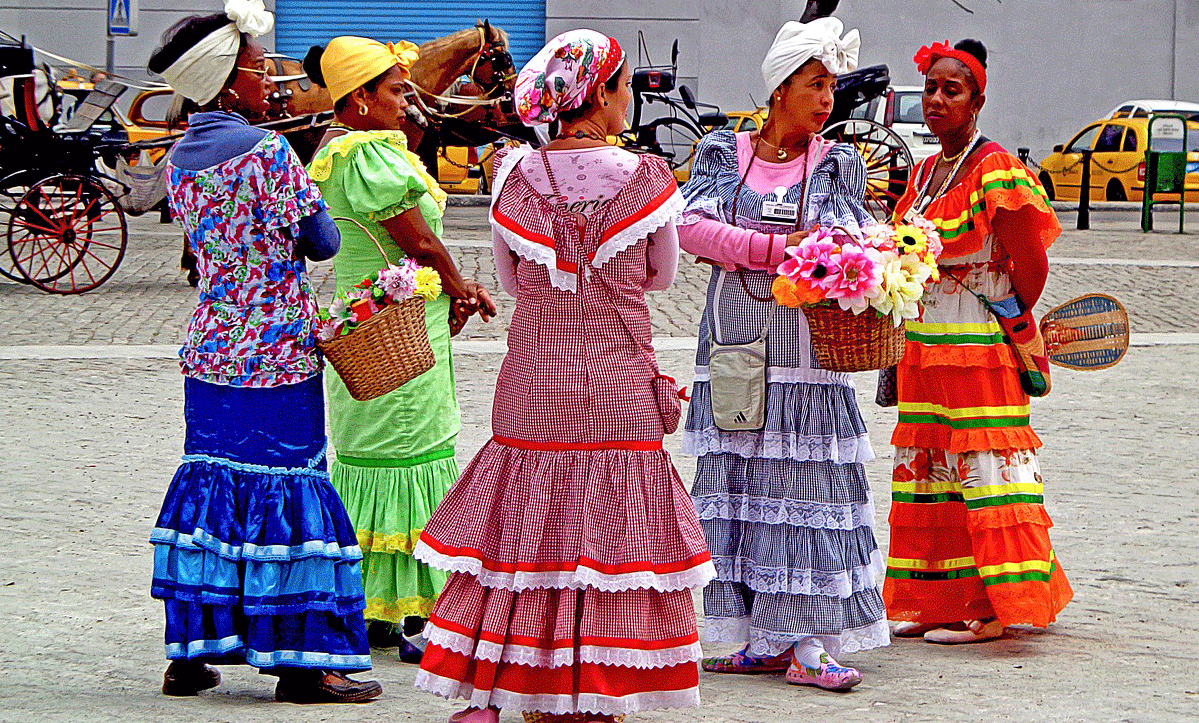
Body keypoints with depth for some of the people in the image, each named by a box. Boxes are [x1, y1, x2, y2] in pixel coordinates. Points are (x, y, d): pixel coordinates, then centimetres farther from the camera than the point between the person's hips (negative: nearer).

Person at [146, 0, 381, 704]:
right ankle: (301, 663, 1)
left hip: (211, 350, 7)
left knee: (209, 481, 12)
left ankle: (190, 652, 14)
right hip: (279, 351, -7)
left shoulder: (181, 158, 8)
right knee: (285, 486, -2)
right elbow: (322, 240, -10)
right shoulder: (270, 151, -15)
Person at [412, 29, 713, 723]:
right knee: (613, 527, 5)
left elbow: (512, 278, 8)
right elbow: (662, 274, 5)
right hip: (621, 390, -2)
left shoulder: (515, 174, -3)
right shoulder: (644, 178, -9)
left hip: (534, 384, 2)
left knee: (519, 525, 9)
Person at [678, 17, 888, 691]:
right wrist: (777, 249, -17)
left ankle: (806, 644, -5)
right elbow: (690, 225, -7)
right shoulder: (722, 152, 8)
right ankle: (763, 640, 9)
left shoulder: (837, 163, 8)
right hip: (734, 349, 1)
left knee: (806, 481, -7)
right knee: (739, 484, 1)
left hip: (807, 351, -1)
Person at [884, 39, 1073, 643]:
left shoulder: (998, 173, -13)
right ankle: (932, 604, 16)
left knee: (984, 471, -5)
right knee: (925, 470, 9)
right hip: (922, 346, 8)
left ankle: (994, 609, 0)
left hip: (981, 346, -8)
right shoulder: (924, 173, 12)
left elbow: (1032, 267, -11)